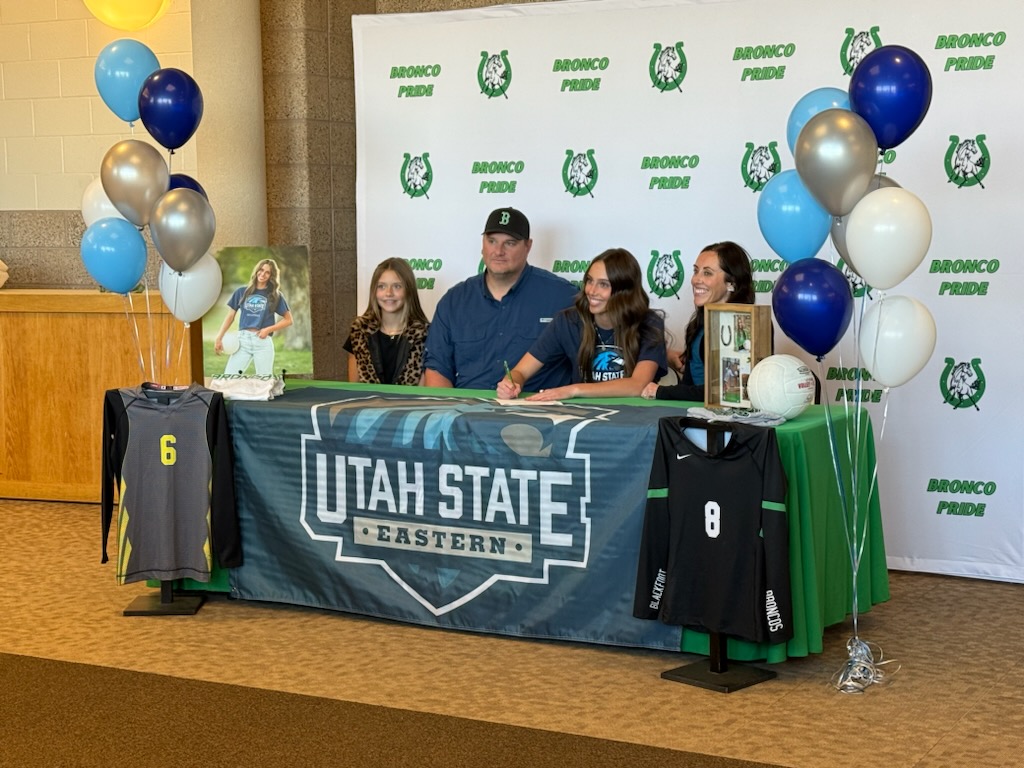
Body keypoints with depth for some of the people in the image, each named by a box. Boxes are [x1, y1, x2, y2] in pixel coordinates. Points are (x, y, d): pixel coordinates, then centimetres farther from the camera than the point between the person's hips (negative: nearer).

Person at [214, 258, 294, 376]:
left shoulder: (275, 295, 8)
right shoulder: (242, 292, 11)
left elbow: (288, 320, 7)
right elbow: (230, 316, 13)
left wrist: (268, 329, -6)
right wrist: (219, 338, 3)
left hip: (263, 341, -1)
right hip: (242, 339, 1)